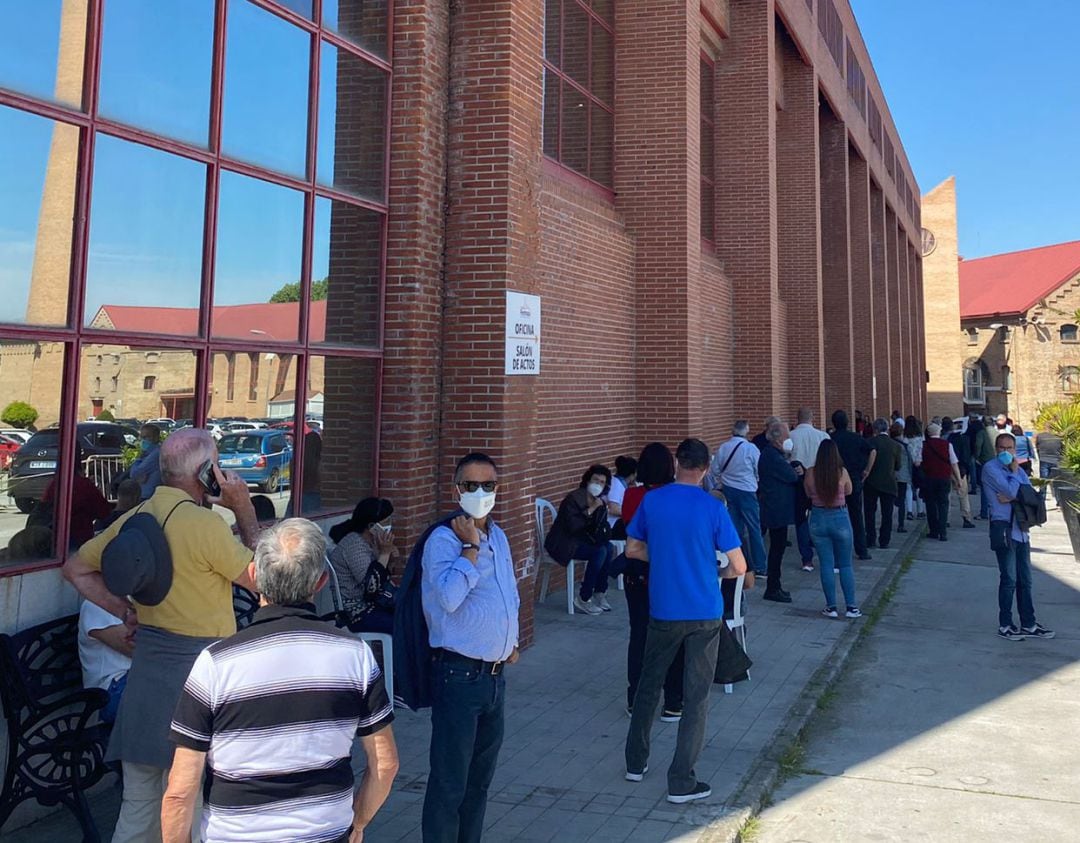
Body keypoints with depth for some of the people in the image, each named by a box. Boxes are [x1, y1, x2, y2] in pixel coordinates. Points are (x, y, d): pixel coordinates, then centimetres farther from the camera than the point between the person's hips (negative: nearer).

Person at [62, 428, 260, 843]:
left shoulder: (136, 517, 7)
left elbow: (76, 568, 17)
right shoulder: (205, 522, -17)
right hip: (197, 668, -7)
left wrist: (128, 612, 13)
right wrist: (244, 509, -4)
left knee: (139, 802, 17)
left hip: (147, 665, 7)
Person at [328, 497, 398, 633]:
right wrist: (385, 553, -19)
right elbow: (370, 586, -25)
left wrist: (388, 558, 3)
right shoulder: (354, 545, -18)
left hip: (371, 604, 10)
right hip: (356, 615, -10)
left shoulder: (370, 542, 10)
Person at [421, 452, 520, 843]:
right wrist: (470, 546, -23)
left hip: (495, 674, 8)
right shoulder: (443, 540, -14)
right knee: (450, 784, 1)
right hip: (459, 675, -8)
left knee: (480, 778, 21)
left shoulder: (499, 536, 11)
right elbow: (449, 597, -30)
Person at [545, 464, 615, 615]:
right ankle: (583, 599, -17)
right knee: (600, 552, -24)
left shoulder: (600, 503, 5)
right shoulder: (573, 498, -18)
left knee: (608, 548, -15)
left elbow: (602, 527, 13)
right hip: (562, 544, -8)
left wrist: (602, 533, -10)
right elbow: (572, 526, -28)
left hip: (581, 540, 8)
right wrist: (590, 510, -26)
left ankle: (599, 593, -3)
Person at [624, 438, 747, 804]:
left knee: (649, 683, 20)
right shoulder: (713, 507, -12)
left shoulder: (651, 500, -5)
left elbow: (633, 548, 6)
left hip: (663, 610, 3)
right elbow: (739, 566, -9)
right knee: (696, 697, 6)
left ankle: (635, 763, 31)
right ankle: (681, 782, 10)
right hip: (704, 613, -2)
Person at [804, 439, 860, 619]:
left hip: (818, 519, 1)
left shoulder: (810, 473, -9)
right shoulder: (842, 472, -12)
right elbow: (849, 491, 5)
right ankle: (851, 606, 14)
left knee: (826, 565, 8)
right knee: (846, 565, 11)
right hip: (840, 518, -1)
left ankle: (831, 607, 12)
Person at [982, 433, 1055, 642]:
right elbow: (1012, 490, -17)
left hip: (1021, 528, 7)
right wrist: (1014, 471, -3)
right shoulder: (990, 468, -5)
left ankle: (1028, 624, 19)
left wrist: (1013, 498, -14)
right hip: (1003, 528, -7)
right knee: (1009, 579, -4)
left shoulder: (1019, 470, 17)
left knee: (1025, 580, 11)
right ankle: (1005, 626, 6)